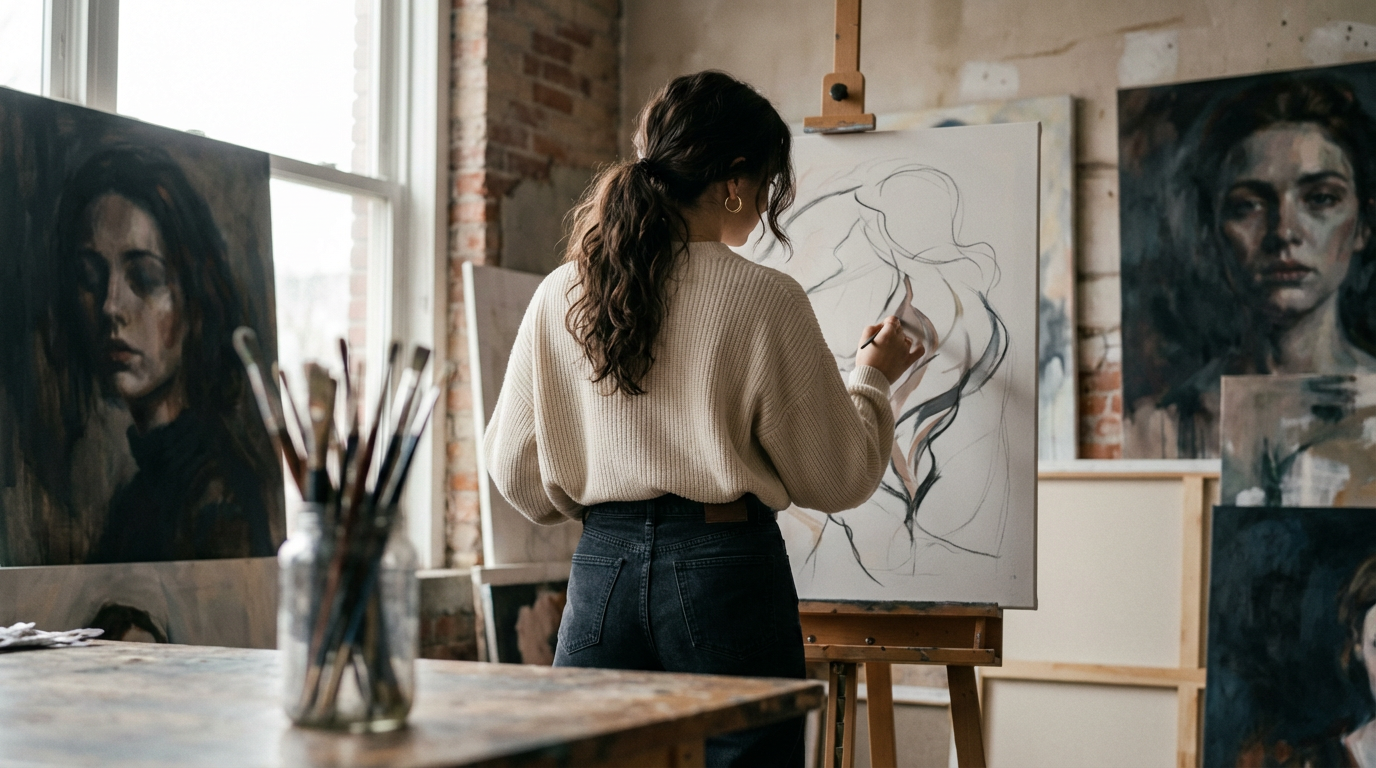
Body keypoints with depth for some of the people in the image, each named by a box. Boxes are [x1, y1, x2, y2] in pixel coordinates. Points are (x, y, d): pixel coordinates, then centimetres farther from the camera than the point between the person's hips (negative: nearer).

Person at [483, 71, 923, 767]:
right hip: (727, 572, -4)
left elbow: (517, 473, 10)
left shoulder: (558, 297, 3)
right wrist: (872, 380, 17)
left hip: (602, 569, 4)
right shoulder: (766, 300, -9)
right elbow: (836, 478, -1)